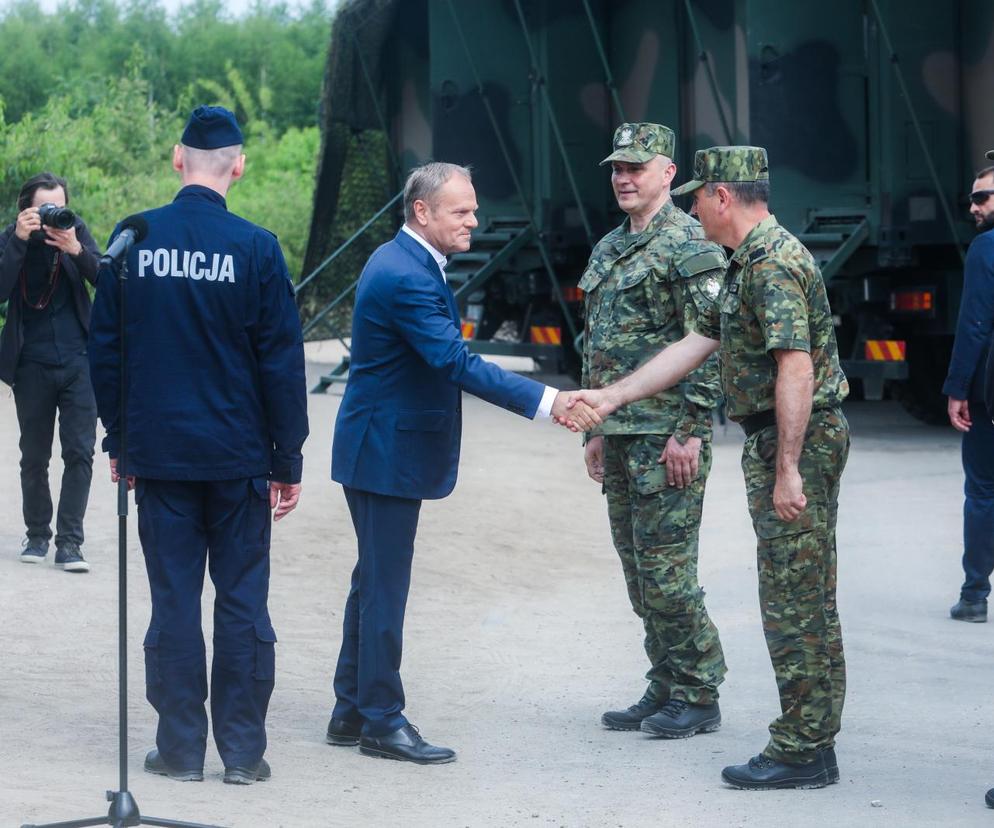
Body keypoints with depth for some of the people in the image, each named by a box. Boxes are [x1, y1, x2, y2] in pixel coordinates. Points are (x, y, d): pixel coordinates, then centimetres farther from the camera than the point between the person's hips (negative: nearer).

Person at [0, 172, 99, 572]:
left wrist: (77, 250, -25)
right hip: (32, 365, 0)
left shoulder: (76, 229, -2)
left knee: (80, 451, -5)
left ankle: (69, 541, -2)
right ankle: (37, 534, 22)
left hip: (78, 361, 0)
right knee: (34, 455, 8)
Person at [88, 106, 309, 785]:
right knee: (242, 600, 5)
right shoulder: (254, 247, -8)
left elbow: (105, 350, 4)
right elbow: (282, 362, -5)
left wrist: (119, 441, 15)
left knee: (174, 598, 6)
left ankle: (181, 747, 10)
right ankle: (243, 750, 8)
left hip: (157, 450, 2)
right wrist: (288, 459, 2)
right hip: (238, 451, -1)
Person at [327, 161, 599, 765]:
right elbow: (458, 364, -28)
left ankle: (353, 711, 23)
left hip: (383, 448, 11)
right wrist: (546, 401, -31)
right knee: (384, 585, -3)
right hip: (387, 451, -11)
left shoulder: (405, 263, 12)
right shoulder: (406, 275, -22)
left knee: (376, 580, 15)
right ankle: (382, 721, 4)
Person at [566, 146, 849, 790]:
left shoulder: (773, 264, -17)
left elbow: (796, 368, -24)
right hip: (784, 444, 11)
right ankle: (813, 739, 19)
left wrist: (789, 469, -25)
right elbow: (696, 345, 21)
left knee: (795, 601, -7)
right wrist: (611, 397, 21)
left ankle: (802, 752, -4)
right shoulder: (751, 263, 17)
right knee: (807, 600, 13)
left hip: (797, 443, -11)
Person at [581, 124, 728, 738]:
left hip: (668, 437, -9)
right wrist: (595, 429, 19)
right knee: (639, 570, 11)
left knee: (666, 568, -7)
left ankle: (699, 697, 1)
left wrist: (691, 433, -20)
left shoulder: (690, 244, -10)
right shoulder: (608, 249, 17)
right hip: (620, 434, 9)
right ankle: (665, 690, 19)